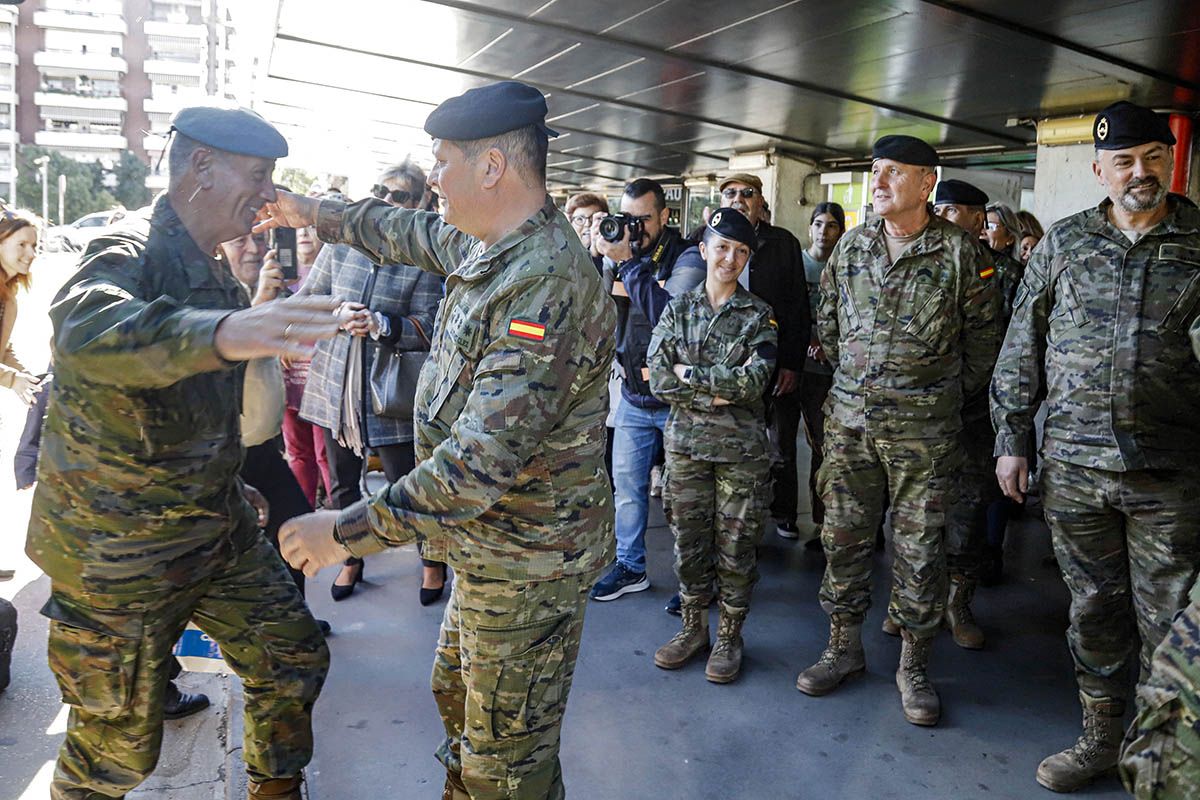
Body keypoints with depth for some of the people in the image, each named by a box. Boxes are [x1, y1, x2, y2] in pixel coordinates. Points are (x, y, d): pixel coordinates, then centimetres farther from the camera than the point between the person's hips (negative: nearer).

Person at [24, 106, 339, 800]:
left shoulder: (215, 274, 7)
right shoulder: (128, 258, -19)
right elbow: (84, 329, -45)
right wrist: (220, 333, -62)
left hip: (217, 529, 8)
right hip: (118, 552, -7)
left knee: (295, 660, 13)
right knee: (120, 744, 8)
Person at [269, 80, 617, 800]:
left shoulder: (545, 287, -30)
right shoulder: (485, 244, 2)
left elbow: (480, 463, -33)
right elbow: (406, 233, 25)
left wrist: (348, 531, -26)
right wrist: (312, 212, 32)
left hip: (528, 564, -10)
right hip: (487, 544, 10)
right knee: (457, 692, 30)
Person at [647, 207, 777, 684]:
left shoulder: (759, 316, 0)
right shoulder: (677, 310, 6)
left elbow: (754, 382, -13)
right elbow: (659, 380, -3)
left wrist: (690, 373, -10)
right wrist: (714, 395, -12)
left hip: (741, 448, -2)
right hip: (685, 443, 2)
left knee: (736, 545, 5)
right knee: (688, 538, 9)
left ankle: (729, 635, 22)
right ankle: (692, 627, 27)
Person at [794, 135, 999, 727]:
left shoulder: (957, 250, -4)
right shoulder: (850, 246, 7)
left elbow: (982, 334, 5)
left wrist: (952, 391, 9)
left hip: (924, 427, -3)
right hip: (849, 418, 4)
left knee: (920, 548, 4)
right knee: (843, 537, 9)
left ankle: (914, 666, 20)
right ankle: (845, 647, 26)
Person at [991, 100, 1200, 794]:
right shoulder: (1064, 242, 6)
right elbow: (1022, 346, 8)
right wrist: (1012, 439, 5)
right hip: (1074, 466, 2)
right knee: (1093, 608, 14)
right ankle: (1101, 739, 31)